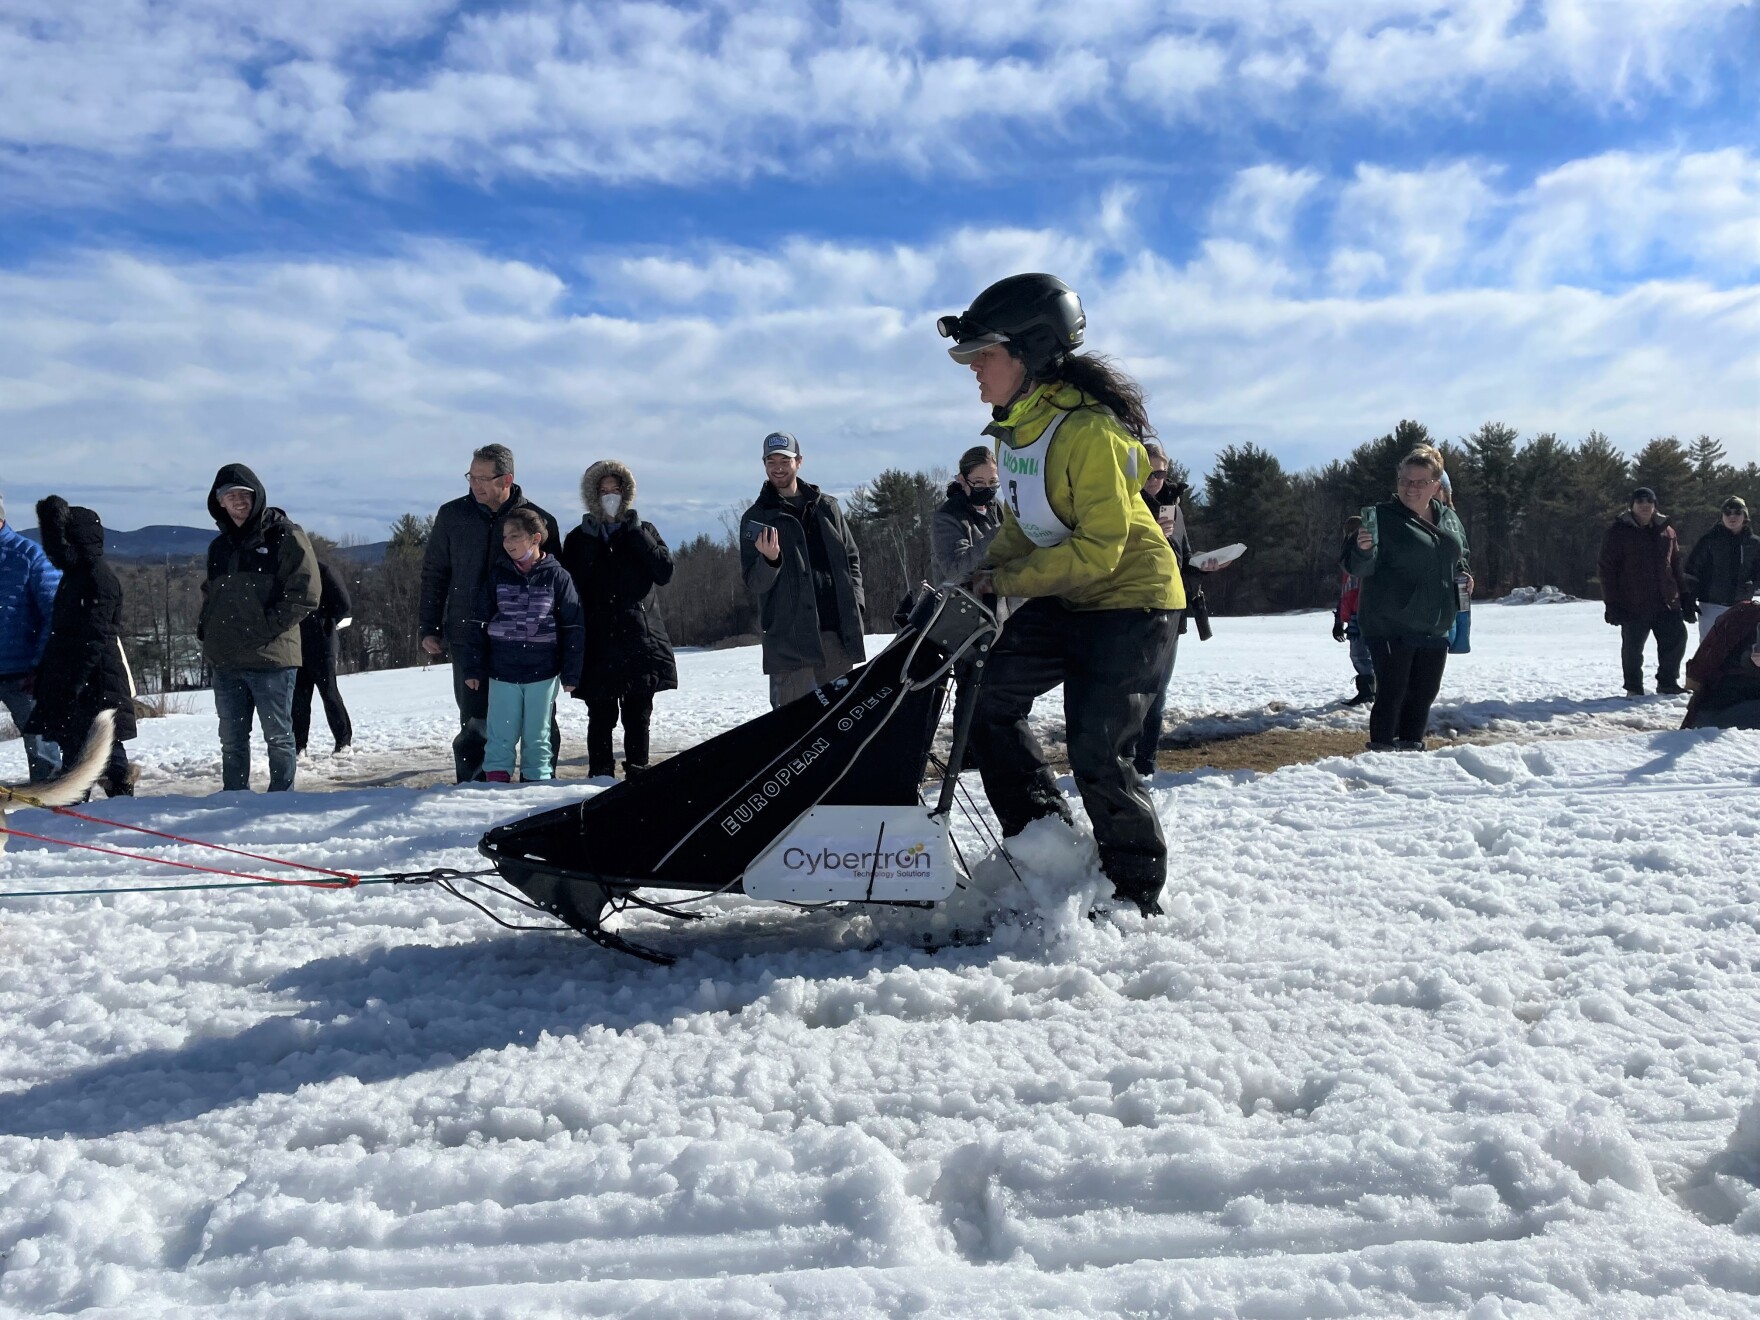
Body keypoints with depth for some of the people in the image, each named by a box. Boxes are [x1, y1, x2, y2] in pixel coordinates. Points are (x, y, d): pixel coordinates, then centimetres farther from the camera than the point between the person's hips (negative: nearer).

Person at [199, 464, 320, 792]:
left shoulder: (285, 537, -2)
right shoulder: (219, 546, 18)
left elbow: (305, 593, -9)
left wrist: (268, 627, -14)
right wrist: (205, 627, 10)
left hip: (271, 656, -6)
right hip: (225, 660, 6)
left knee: (278, 736, 1)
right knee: (231, 739, 11)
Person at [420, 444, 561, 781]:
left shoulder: (538, 519, 0)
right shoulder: (452, 515, 5)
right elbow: (433, 574, 11)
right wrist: (429, 628, 6)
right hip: (469, 636, 1)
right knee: (476, 722, 0)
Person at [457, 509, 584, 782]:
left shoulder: (557, 576, -2)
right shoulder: (496, 573, 3)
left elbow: (573, 627, -1)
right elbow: (480, 622, 6)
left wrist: (571, 673, -3)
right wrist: (473, 668, 3)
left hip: (543, 673, -1)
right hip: (501, 671, 1)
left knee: (537, 736, 8)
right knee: (501, 737, 3)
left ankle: (537, 781, 16)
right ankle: (496, 780, 10)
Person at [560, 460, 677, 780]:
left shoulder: (643, 532, 12)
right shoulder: (579, 538, 10)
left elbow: (665, 572, -4)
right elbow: (569, 588, -1)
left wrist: (635, 533, -6)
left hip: (640, 637, 1)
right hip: (599, 642, -1)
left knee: (638, 714, 5)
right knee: (601, 715, 0)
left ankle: (638, 773, 11)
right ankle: (600, 774, 7)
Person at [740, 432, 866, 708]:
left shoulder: (826, 507, 14)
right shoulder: (756, 518, 6)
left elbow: (851, 558, 19)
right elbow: (755, 585, 1)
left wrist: (854, 600, 5)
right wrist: (769, 560, -20)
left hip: (837, 629, 3)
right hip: (789, 636, -3)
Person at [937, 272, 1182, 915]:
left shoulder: (1087, 429, -25)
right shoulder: (1014, 426, 2)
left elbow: (1097, 549, -26)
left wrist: (1005, 581, -20)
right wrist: (985, 572, -5)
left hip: (1131, 599, -9)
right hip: (1064, 602, 9)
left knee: (1096, 755, -7)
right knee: (990, 703, 1)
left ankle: (1137, 891, 14)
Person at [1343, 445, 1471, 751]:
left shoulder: (1449, 518, 8)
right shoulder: (1381, 518, -11)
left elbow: (1459, 556, 25)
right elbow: (1356, 568, -17)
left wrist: (1462, 575, 4)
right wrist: (1363, 550, -38)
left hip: (1435, 628, 7)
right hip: (1390, 626, -6)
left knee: (1424, 693, 14)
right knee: (1392, 693, -5)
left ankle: (1412, 747, 27)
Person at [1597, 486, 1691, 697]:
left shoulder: (1666, 531, 11)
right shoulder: (1618, 533, -4)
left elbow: (1676, 567, 18)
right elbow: (1607, 569, -6)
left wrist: (1685, 596, 14)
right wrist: (1612, 603, -11)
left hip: (1667, 602, 5)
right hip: (1633, 606, -5)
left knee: (1676, 639, 4)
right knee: (1633, 647, 2)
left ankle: (1667, 682, 20)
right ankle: (1634, 688, 16)